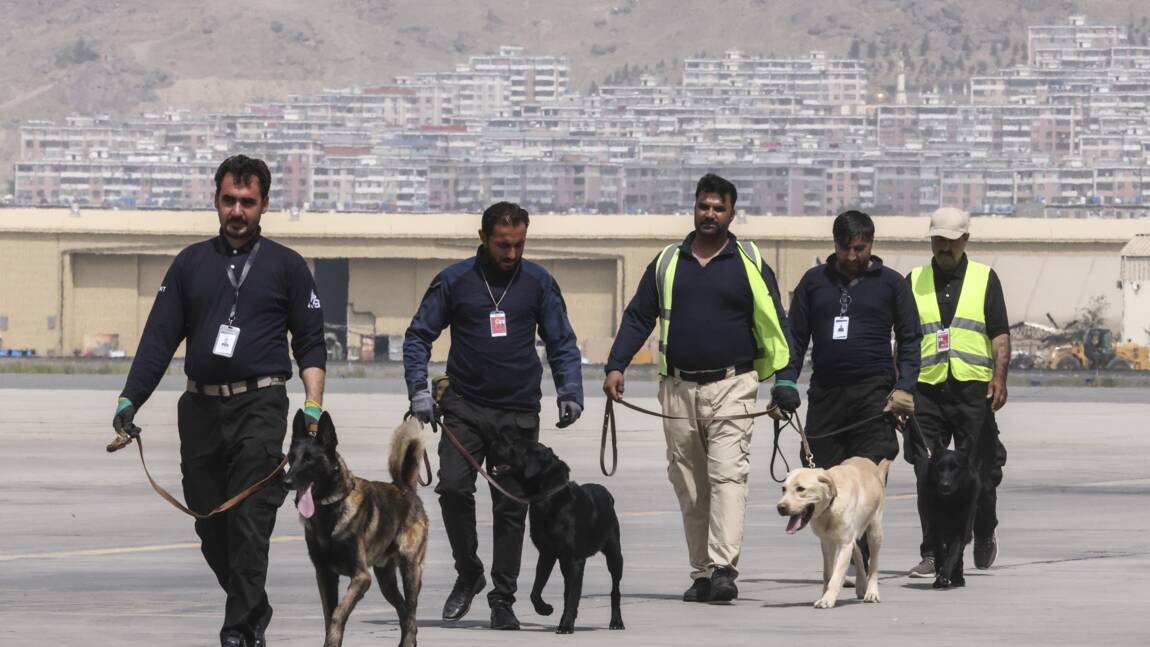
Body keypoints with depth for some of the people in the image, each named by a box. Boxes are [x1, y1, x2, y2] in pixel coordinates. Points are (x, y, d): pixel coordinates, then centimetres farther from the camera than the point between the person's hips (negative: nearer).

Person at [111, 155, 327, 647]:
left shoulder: (286, 266, 7)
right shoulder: (191, 263, 13)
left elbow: (310, 343, 6)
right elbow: (160, 336, 9)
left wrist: (314, 404, -7)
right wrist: (130, 398, -1)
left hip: (259, 406, -3)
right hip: (201, 408, 3)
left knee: (249, 523, -12)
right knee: (210, 526, 6)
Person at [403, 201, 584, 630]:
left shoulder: (538, 283, 5)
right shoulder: (454, 281, 1)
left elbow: (561, 343, 10)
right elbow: (418, 336, 6)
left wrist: (570, 392, -3)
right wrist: (418, 388, -8)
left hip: (519, 414, 1)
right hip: (464, 408, -1)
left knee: (511, 507, 1)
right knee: (453, 487, -16)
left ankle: (503, 599, 9)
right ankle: (468, 573, 6)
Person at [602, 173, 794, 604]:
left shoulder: (749, 264, 5)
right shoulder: (667, 263, 12)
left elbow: (773, 324, 5)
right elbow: (637, 318, 14)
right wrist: (616, 366, 3)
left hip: (732, 386, -3)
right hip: (679, 389, 3)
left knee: (727, 474, -16)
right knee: (689, 486, 6)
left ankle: (724, 570, -23)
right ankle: (701, 575, 12)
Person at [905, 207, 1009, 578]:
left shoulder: (984, 279, 9)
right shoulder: (914, 282, 13)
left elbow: (1000, 334, 3)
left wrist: (999, 377, -12)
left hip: (973, 388, -1)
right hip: (927, 389, 1)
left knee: (979, 471, 0)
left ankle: (984, 534, 26)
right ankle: (932, 554, -1)